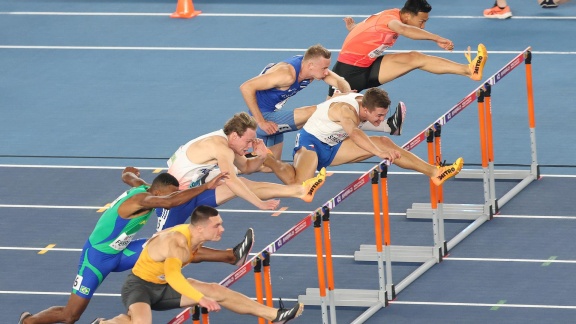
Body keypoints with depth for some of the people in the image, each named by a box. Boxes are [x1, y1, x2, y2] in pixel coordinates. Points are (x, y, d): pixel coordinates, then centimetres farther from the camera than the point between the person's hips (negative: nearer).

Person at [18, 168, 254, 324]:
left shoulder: (141, 187, -4)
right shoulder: (142, 199, -32)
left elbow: (128, 175, 21)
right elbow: (169, 201, -52)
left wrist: (130, 174, 45)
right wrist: (206, 187, -54)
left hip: (119, 252, 9)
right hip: (97, 256, -9)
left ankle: (232, 256, -4)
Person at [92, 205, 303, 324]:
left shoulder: (195, 236, -6)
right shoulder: (177, 243, -34)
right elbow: (172, 276, -52)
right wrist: (201, 299, -61)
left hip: (163, 287, 8)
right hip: (139, 286, -8)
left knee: (217, 291, -1)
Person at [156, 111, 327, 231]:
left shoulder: (227, 142, 5)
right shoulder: (220, 147, -26)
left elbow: (246, 167, 22)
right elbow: (231, 181, -38)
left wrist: (261, 157, -2)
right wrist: (260, 204, -40)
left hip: (195, 190, 7)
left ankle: (300, 190, -7)